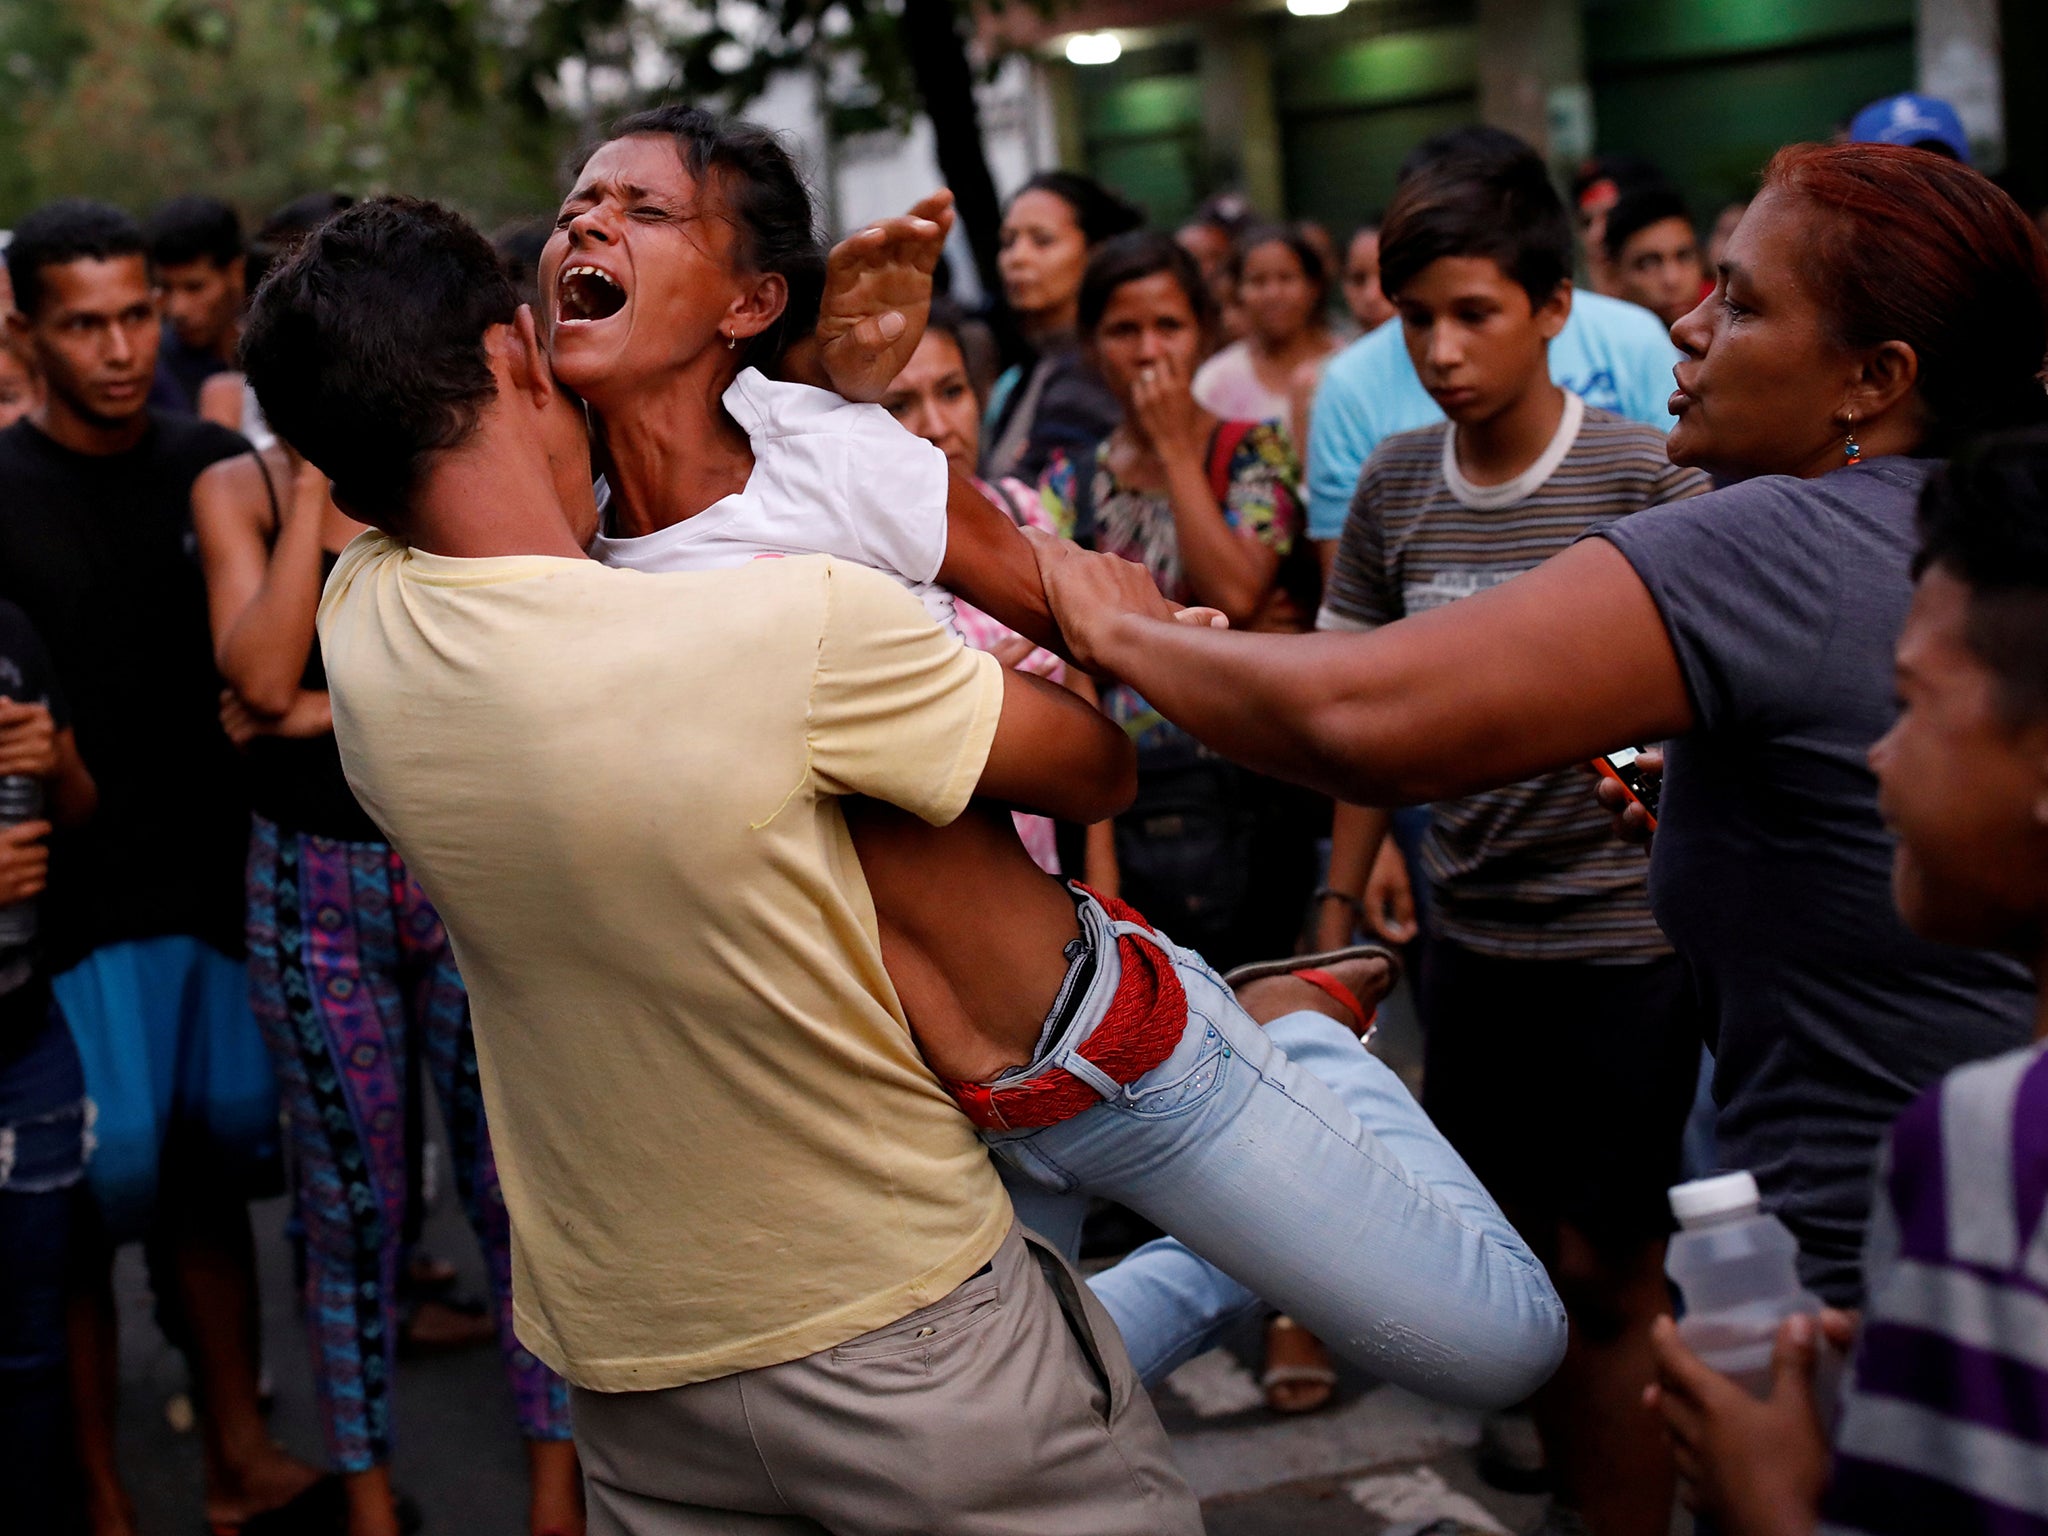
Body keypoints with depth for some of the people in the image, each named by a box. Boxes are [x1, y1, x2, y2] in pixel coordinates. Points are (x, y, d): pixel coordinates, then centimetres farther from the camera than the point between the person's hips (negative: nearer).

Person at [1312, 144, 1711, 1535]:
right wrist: (1342, 910, 11)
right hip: (1469, 931, 5)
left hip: (1624, 933, -5)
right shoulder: (1396, 488, 3)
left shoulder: (1646, 477, -11)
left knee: (1609, 1269, 1)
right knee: (1516, 1252, 15)